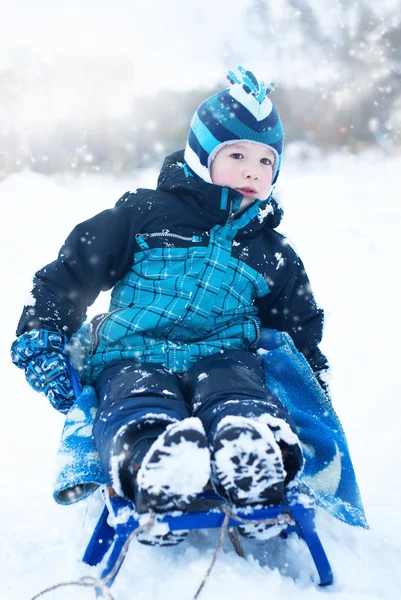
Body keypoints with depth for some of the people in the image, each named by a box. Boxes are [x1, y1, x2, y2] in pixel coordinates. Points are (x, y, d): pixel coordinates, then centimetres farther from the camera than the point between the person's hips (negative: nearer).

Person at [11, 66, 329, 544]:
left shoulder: (270, 252, 20)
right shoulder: (144, 216, 8)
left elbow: (300, 324, 34)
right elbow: (73, 271, 9)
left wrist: (312, 371, 23)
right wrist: (41, 334, 0)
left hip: (222, 358, 2)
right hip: (134, 357, -2)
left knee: (240, 406, -35)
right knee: (139, 410, -38)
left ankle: (255, 476, -65)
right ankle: (154, 468, -69)